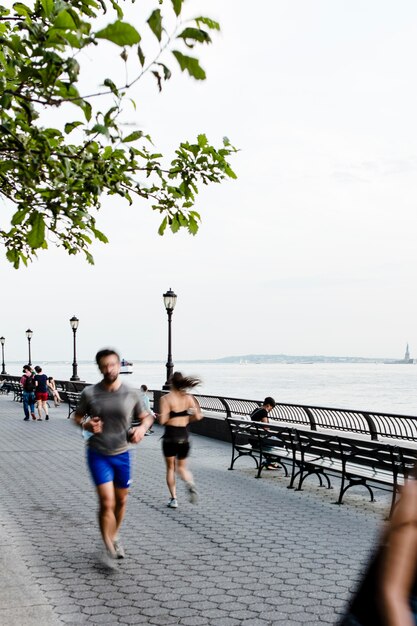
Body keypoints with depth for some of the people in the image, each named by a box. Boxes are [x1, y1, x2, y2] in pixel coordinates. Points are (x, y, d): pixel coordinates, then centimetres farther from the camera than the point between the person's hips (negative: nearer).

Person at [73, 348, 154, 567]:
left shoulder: (131, 394, -6)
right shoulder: (89, 393, -8)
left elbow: (147, 416, 6)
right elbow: (77, 416, 5)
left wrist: (142, 428, -16)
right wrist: (86, 424, -17)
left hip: (122, 454, 2)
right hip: (98, 455, -2)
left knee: (121, 501, 16)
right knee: (106, 502, -11)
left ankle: (114, 537, 41)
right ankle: (108, 548, 6)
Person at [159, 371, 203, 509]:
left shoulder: (166, 399, -11)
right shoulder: (188, 398, 1)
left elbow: (162, 420, -18)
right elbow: (198, 416, -2)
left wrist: (158, 415, 3)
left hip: (170, 437, -3)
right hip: (184, 436, 3)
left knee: (170, 468, 13)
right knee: (182, 467, 19)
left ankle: (173, 498, 10)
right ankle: (190, 483, -11)